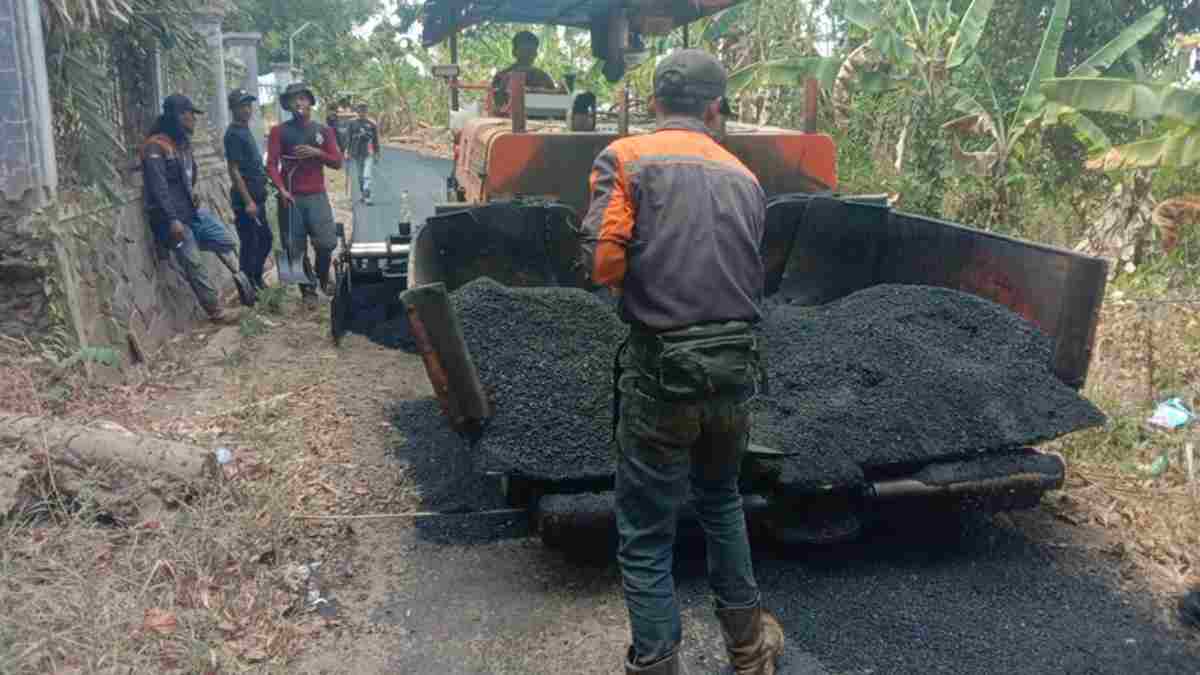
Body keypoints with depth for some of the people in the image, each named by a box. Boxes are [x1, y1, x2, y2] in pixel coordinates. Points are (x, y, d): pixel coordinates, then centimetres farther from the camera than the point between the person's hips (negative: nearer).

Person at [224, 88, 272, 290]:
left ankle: (257, 279, 32)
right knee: (249, 245, -2)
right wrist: (248, 202, -21)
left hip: (257, 197, 9)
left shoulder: (245, 130, 13)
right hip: (245, 201, -9)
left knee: (266, 239, 18)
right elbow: (234, 170, -18)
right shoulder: (233, 133, -14)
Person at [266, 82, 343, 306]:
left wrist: (317, 152, -11)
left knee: (326, 243, -6)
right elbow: (272, 164, -5)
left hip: (317, 196, 1)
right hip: (291, 197, -1)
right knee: (297, 248, 0)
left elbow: (337, 162, 6)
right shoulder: (279, 131, 2)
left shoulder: (323, 130, 10)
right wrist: (281, 189, -20)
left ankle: (323, 276, 22)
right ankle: (308, 289, 15)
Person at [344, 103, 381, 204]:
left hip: (368, 154, -2)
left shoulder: (372, 125, 4)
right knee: (359, 176, 11)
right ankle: (362, 194, 26)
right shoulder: (352, 124, 6)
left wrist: (377, 154, 5)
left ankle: (367, 197, -18)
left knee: (367, 176, -13)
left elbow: (376, 140, 7)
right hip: (356, 154, 2)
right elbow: (348, 139, 6)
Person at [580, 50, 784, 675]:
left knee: (646, 537, 8)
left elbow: (602, 263, -15)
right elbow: (752, 278, 9)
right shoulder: (744, 177, 10)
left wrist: (648, 279, 6)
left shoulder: (626, 157, -5)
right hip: (737, 368, 6)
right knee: (720, 501, 27)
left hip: (661, 372, -5)